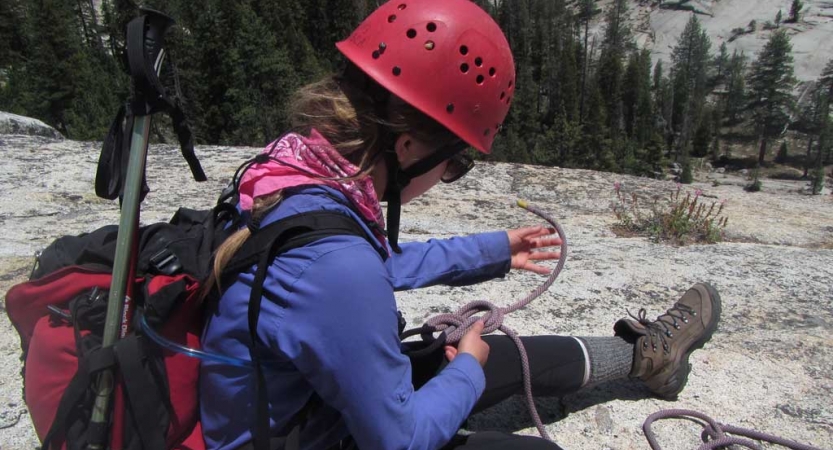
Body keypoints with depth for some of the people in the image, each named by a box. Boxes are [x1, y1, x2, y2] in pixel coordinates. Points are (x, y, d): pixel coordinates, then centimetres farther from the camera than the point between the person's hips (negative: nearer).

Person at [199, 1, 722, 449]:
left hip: (328, 391, 7)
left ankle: (641, 352, 38)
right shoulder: (336, 267, -43)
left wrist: (494, 250, 14)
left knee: (515, 356, 15)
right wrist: (467, 370, -8)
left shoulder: (294, 168, -13)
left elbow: (382, 262, 7)